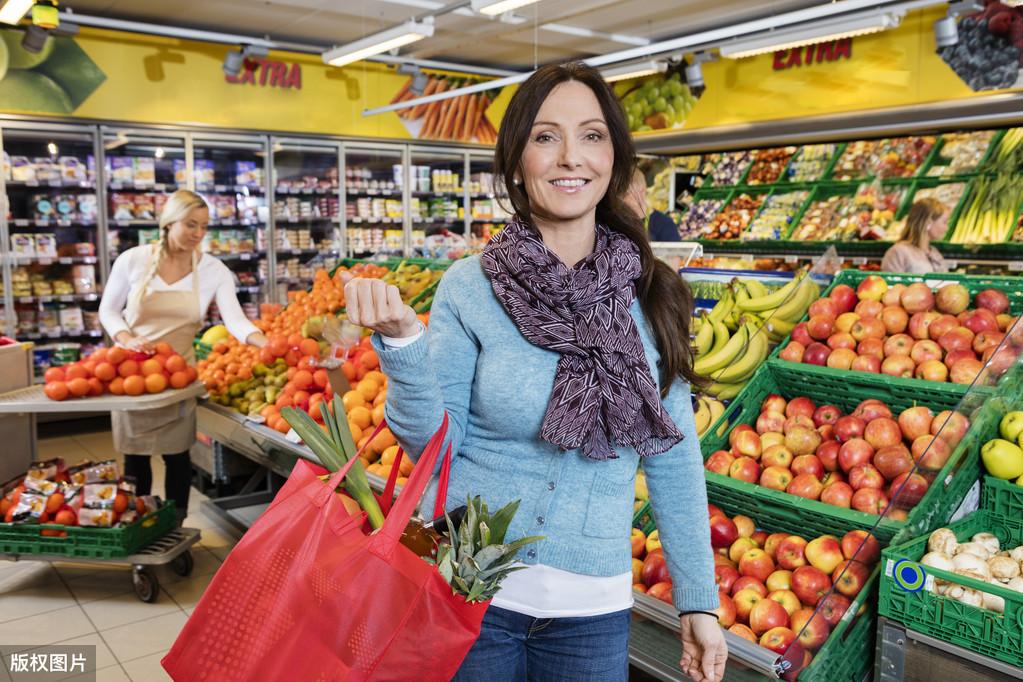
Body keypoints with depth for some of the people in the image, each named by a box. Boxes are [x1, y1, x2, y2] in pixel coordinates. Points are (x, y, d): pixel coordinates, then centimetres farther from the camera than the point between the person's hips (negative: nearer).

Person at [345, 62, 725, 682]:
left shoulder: (651, 298, -5)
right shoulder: (469, 287, -10)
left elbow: (674, 459, 1)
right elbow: (433, 444, -7)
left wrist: (700, 602, 4)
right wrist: (403, 343, -23)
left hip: (593, 608, 2)